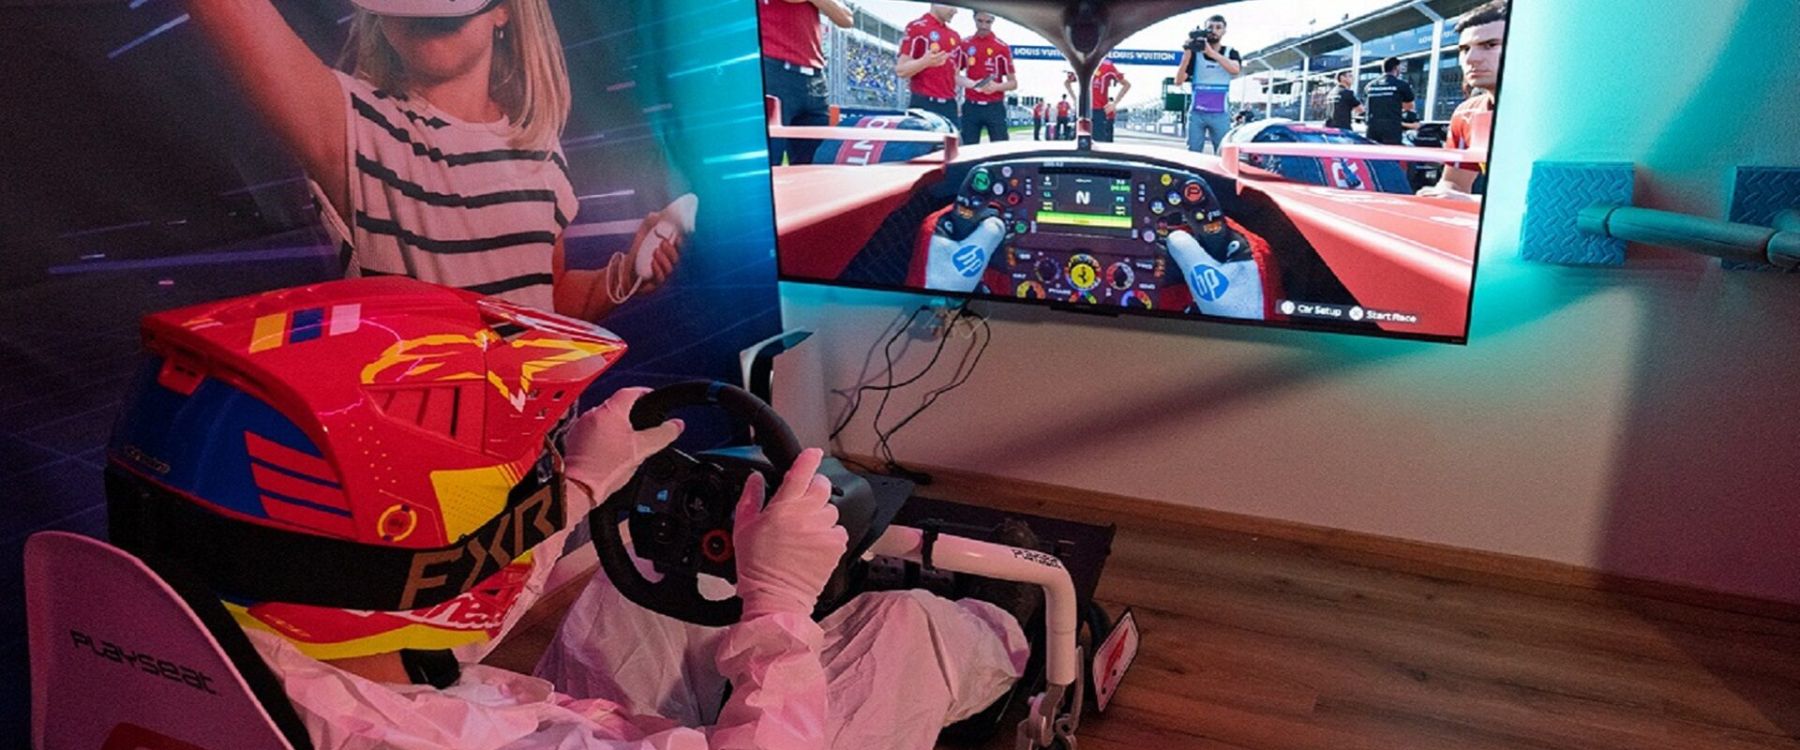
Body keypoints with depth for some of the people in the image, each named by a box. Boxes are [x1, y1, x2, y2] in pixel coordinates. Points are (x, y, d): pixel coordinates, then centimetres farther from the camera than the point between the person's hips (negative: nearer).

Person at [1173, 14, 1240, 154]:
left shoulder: (1230, 53, 6)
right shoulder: (1195, 53, 4)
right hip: (1197, 113, 0)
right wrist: (1186, 57, -19)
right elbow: (1178, 81, -3)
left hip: (1220, 114, 0)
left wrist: (1211, 52, -25)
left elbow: (1235, 69, -18)